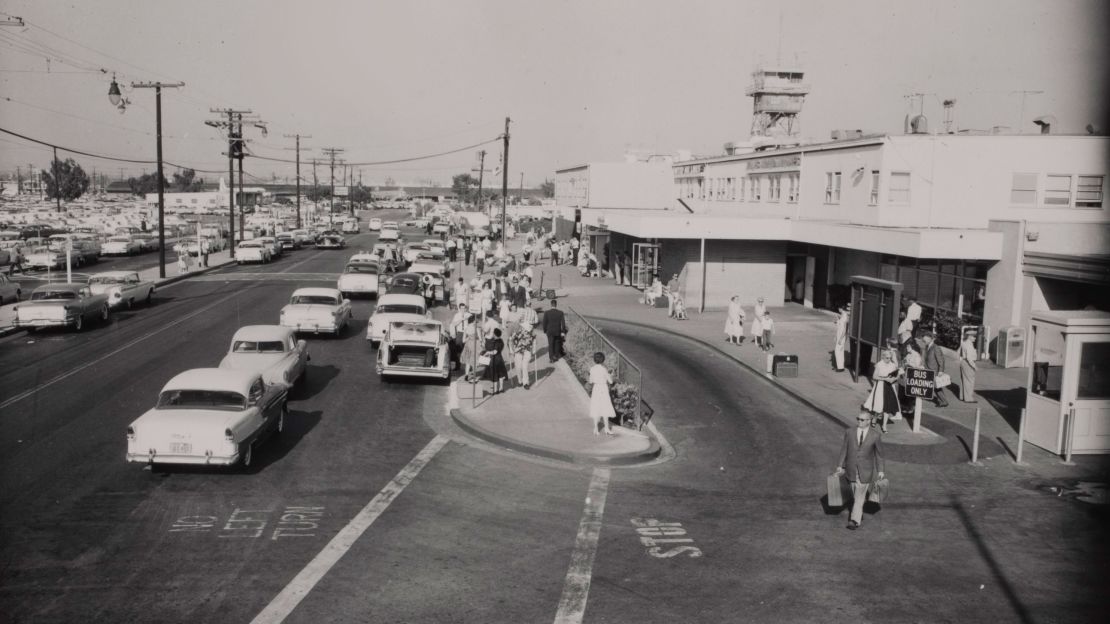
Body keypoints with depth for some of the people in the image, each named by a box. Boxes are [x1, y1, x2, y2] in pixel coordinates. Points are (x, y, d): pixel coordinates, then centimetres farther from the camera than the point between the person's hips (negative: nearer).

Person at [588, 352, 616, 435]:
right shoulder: (604, 369, -14)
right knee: (605, 408, 5)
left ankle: (596, 428, 12)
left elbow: (591, 381, 7)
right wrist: (611, 376, 13)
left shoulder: (592, 369, -3)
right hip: (603, 389, -4)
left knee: (595, 409, 10)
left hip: (595, 388, 4)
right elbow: (610, 381, -7)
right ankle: (607, 428, 8)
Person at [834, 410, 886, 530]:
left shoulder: (875, 436, -7)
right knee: (855, 495, 15)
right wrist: (840, 466, 5)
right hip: (851, 470, 3)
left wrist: (881, 470, 4)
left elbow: (879, 454, 2)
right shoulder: (849, 433, -2)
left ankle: (855, 520, -7)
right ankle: (859, 514, 34)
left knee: (860, 496, -7)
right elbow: (844, 450, 4)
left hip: (866, 471, -3)